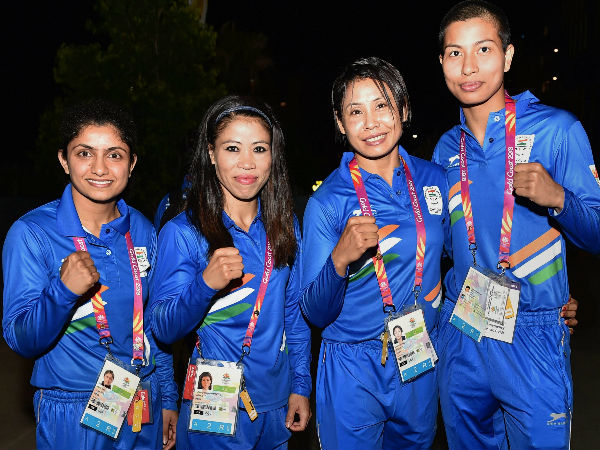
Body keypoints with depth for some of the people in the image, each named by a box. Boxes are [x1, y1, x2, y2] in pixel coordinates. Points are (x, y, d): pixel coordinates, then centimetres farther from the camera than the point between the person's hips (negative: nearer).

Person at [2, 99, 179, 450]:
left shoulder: (142, 231, -2)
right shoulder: (30, 234, -14)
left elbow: (155, 323, 7)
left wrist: (168, 399, 11)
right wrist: (63, 291, -32)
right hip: (72, 417, -3)